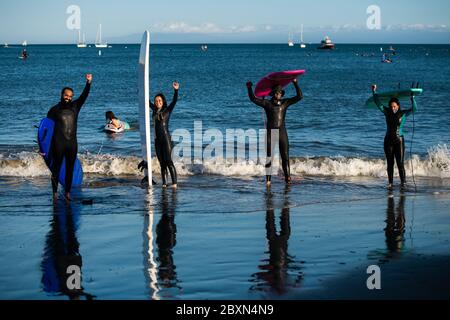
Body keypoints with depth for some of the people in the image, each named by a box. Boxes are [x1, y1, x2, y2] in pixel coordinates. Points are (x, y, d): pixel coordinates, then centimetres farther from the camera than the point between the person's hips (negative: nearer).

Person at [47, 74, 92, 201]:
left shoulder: (75, 107, 9)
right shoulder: (55, 110, 1)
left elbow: (84, 95, -2)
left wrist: (88, 83, -19)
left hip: (72, 143, 4)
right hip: (58, 143, -4)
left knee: (70, 168, 7)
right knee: (56, 168, 0)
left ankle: (68, 193, 14)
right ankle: (55, 192, 4)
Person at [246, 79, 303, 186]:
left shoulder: (285, 103, 9)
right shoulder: (267, 103, 3)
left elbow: (299, 96, 6)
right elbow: (253, 99, -3)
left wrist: (295, 83, 0)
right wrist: (249, 88, -13)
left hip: (282, 132, 2)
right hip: (270, 132, -2)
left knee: (285, 156, -3)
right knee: (269, 157, -1)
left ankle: (287, 177, -1)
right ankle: (268, 179, 2)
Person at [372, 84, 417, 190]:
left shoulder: (403, 114, -1)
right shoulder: (387, 112, 4)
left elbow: (414, 109, -13)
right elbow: (378, 104, 2)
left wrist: (412, 98, -24)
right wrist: (374, 92, -4)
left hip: (399, 140, -2)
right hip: (388, 140, 2)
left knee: (400, 163, -6)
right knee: (390, 163, 5)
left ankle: (403, 182, -2)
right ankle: (390, 183, 10)